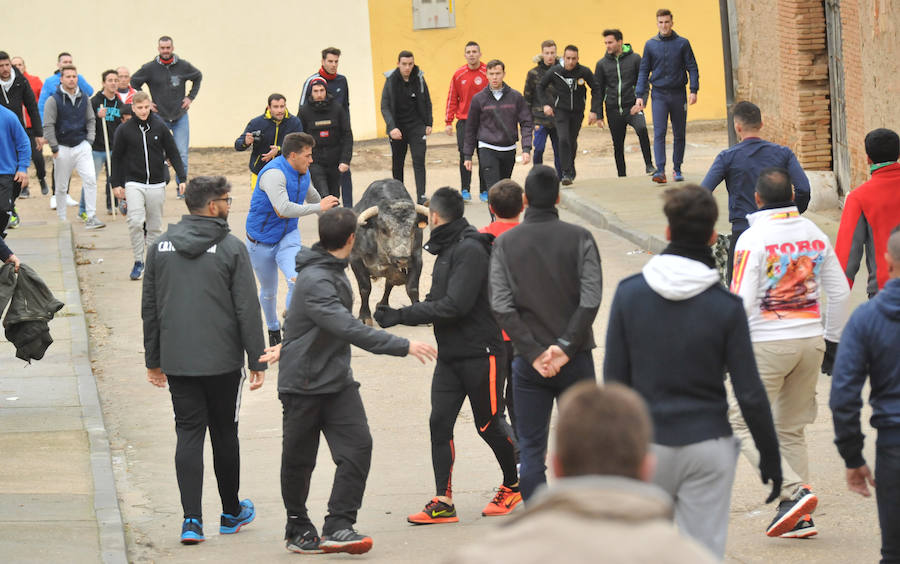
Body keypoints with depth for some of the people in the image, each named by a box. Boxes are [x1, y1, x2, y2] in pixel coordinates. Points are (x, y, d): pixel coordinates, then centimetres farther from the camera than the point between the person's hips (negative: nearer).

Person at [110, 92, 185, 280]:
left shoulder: (160, 127, 0)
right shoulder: (124, 130, -2)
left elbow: (173, 154, 5)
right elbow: (117, 157, 8)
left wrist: (182, 178, -1)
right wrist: (116, 184, 6)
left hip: (156, 185, 1)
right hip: (133, 183, -1)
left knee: (155, 226, 6)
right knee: (135, 222, -17)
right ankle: (138, 262, -7)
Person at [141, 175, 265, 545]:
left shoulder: (160, 248, 4)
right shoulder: (230, 248, -9)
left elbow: (149, 309, 9)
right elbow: (247, 310, -9)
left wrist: (153, 360, 17)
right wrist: (257, 361, -3)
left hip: (177, 362, 3)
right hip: (222, 361, -3)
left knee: (188, 435, 4)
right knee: (224, 434, 11)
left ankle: (192, 520, -6)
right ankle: (231, 514, 24)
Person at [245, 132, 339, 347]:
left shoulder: (303, 172, 0)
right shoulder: (274, 174, -27)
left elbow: (311, 195, 24)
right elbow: (283, 209, -39)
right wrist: (319, 207, -32)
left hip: (288, 236, 5)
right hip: (262, 241, -5)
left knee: (297, 281, -22)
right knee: (268, 291, 14)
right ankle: (273, 329, 39)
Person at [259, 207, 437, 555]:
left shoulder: (333, 272, 10)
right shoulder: (314, 281, -22)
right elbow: (349, 329, -31)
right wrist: (403, 346, -32)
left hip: (338, 381, 8)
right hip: (303, 383, -8)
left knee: (358, 447, -8)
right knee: (298, 461, 6)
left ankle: (338, 526, -7)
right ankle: (297, 530, 22)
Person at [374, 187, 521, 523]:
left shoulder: (471, 250, -17)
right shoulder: (447, 250, 13)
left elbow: (454, 305, -24)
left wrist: (402, 316, -21)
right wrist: (398, 315, 2)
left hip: (481, 353, -9)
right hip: (449, 354, 9)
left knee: (488, 424, 3)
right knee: (440, 423, 0)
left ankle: (514, 484, 25)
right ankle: (443, 502, 0)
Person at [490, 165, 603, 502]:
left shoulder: (505, 243, 0)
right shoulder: (579, 238, -3)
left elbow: (501, 306, -8)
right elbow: (591, 300, -13)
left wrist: (534, 352, -9)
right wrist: (566, 346, -11)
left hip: (528, 363, 0)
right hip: (575, 359, 0)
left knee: (531, 449, 6)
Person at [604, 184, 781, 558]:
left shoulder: (629, 293, -4)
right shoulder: (726, 306, -9)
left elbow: (614, 379, 1)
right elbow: (750, 393, -6)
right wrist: (769, 455, 5)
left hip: (647, 443, 1)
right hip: (708, 447, -1)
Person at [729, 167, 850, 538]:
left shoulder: (753, 239, -12)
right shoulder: (815, 235, 5)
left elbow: (742, 302, -16)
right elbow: (839, 292, 11)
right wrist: (832, 341, 21)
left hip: (768, 342, -6)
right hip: (810, 340, 6)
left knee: (744, 424, 2)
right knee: (791, 430, 15)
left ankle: (794, 491, -14)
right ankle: (798, 518, 13)